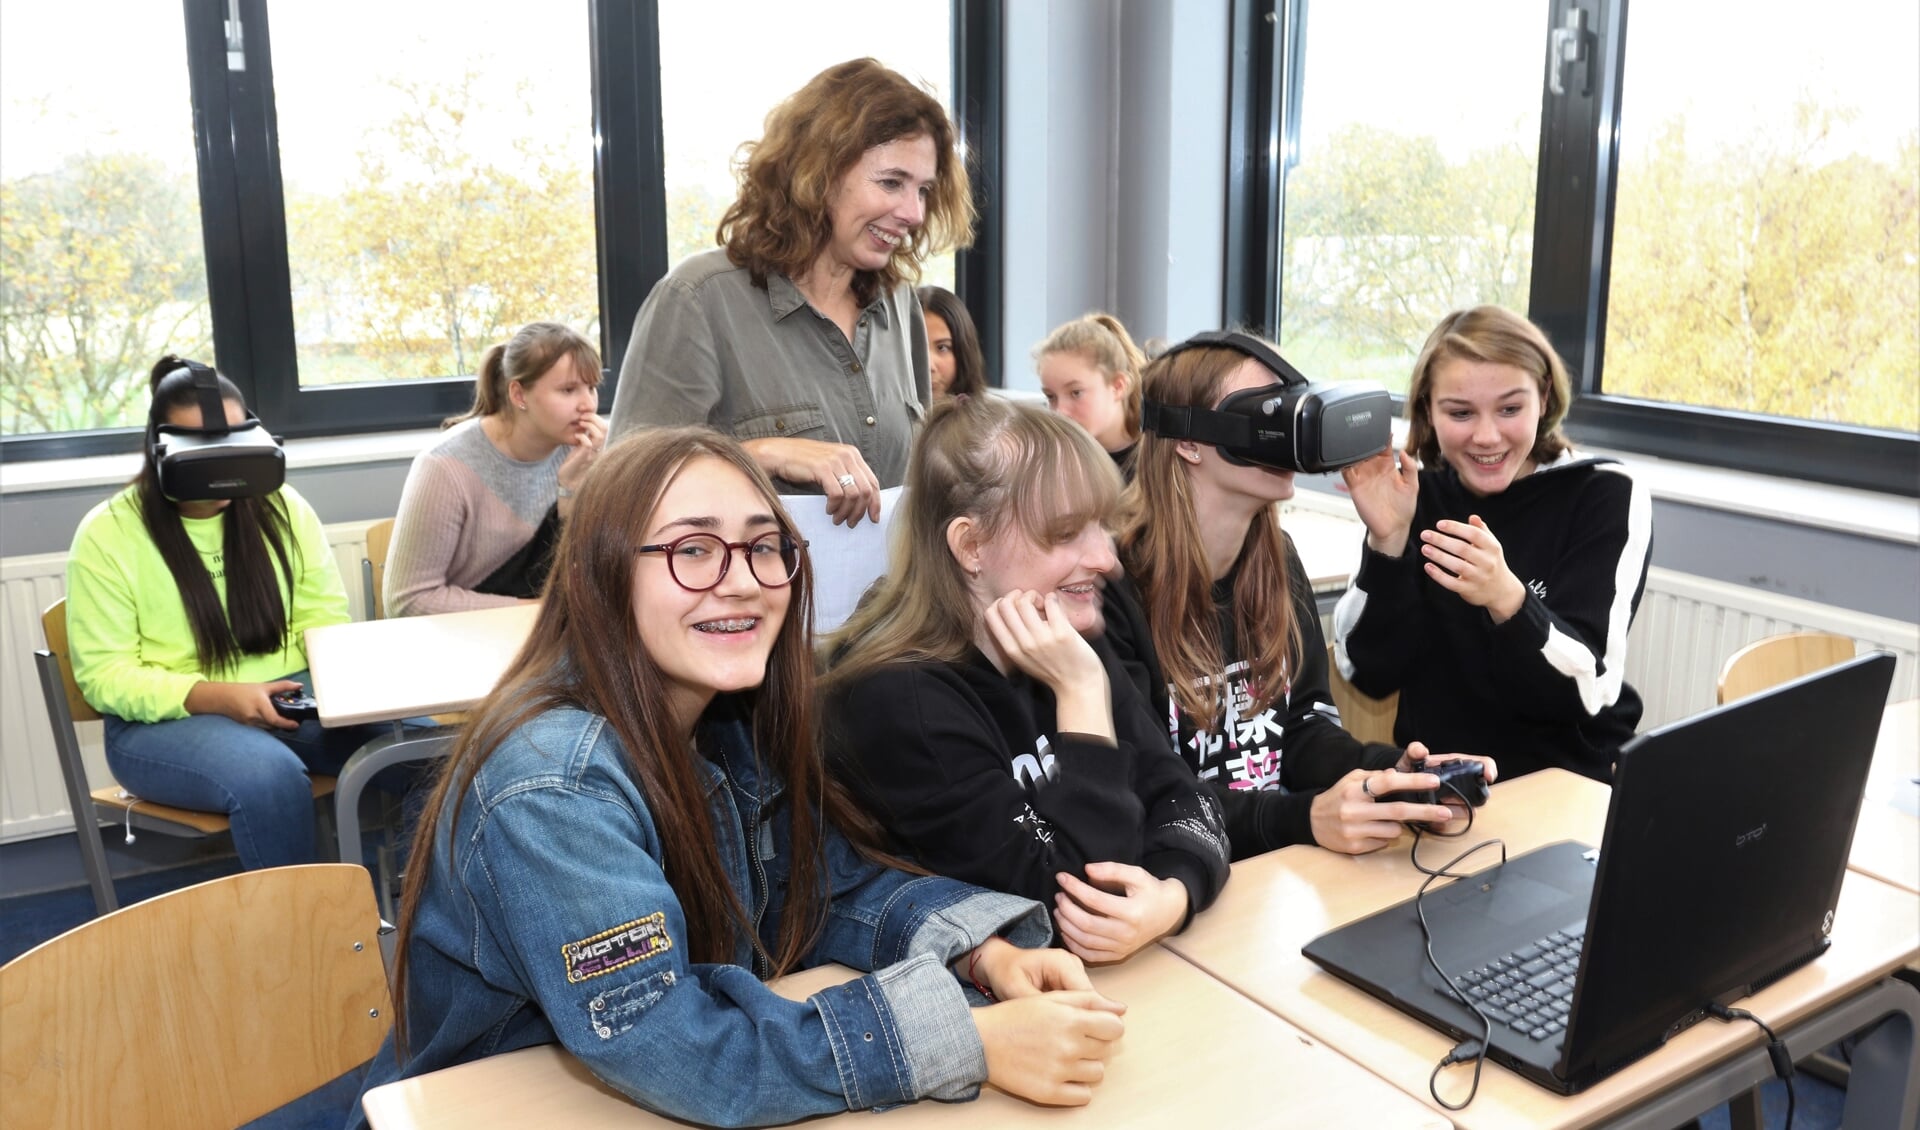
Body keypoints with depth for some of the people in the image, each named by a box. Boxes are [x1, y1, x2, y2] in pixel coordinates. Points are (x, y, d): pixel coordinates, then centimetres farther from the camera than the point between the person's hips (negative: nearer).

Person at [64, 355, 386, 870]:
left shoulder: (282, 507, 5)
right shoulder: (107, 533, -4)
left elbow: (326, 618, 7)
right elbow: (104, 674, -8)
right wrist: (217, 697, -23)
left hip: (294, 696, 3)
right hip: (165, 720, -3)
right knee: (270, 775, -37)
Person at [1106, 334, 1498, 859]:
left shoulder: (1278, 558, 8)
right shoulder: (1111, 584, -18)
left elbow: (1302, 723, 8)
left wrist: (1394, 773, -11)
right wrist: (1302, 818, -31)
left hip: (1290, 856, 6)